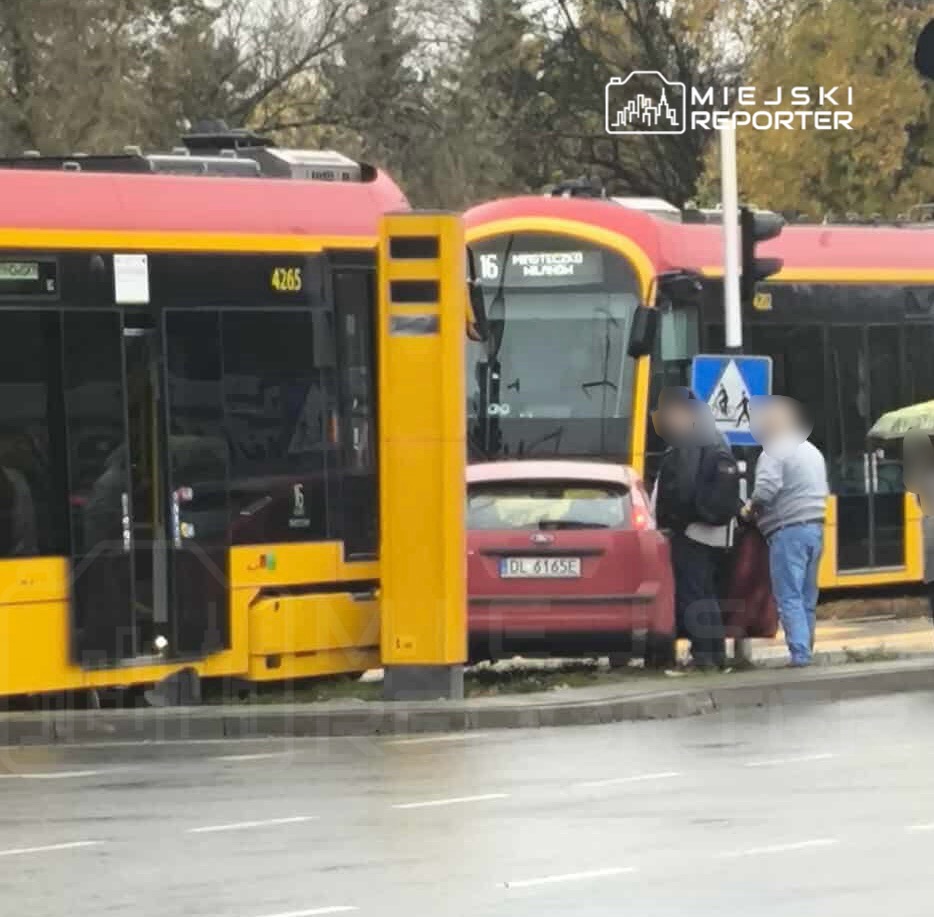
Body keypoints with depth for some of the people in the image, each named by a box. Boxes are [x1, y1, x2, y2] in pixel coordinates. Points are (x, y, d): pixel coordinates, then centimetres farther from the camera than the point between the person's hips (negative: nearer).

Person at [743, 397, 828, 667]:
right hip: (815, 528, 8)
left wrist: (750, 510, -1)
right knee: (807, 598, 12)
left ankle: (800, 653, -15)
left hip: (788, 530, -8)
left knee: (789, 598, -8)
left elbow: (766, 490, -20)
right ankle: (806, 650, 14)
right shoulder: (812, 451, 20)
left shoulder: (774, 453, -7)